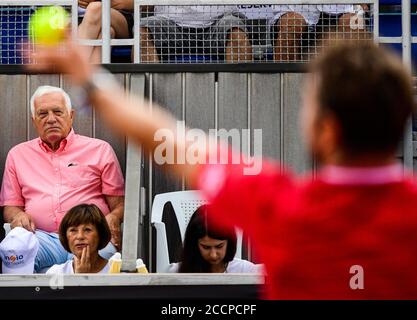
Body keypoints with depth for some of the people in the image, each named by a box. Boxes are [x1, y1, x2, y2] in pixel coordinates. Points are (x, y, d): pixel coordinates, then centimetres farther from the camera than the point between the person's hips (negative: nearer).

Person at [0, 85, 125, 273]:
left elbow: (119, 203, 14)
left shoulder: (100, 150, 17)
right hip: (41, 235, 1)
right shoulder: (18, 155, 24)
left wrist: (113, 218, -10)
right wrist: (18, 215, -1)